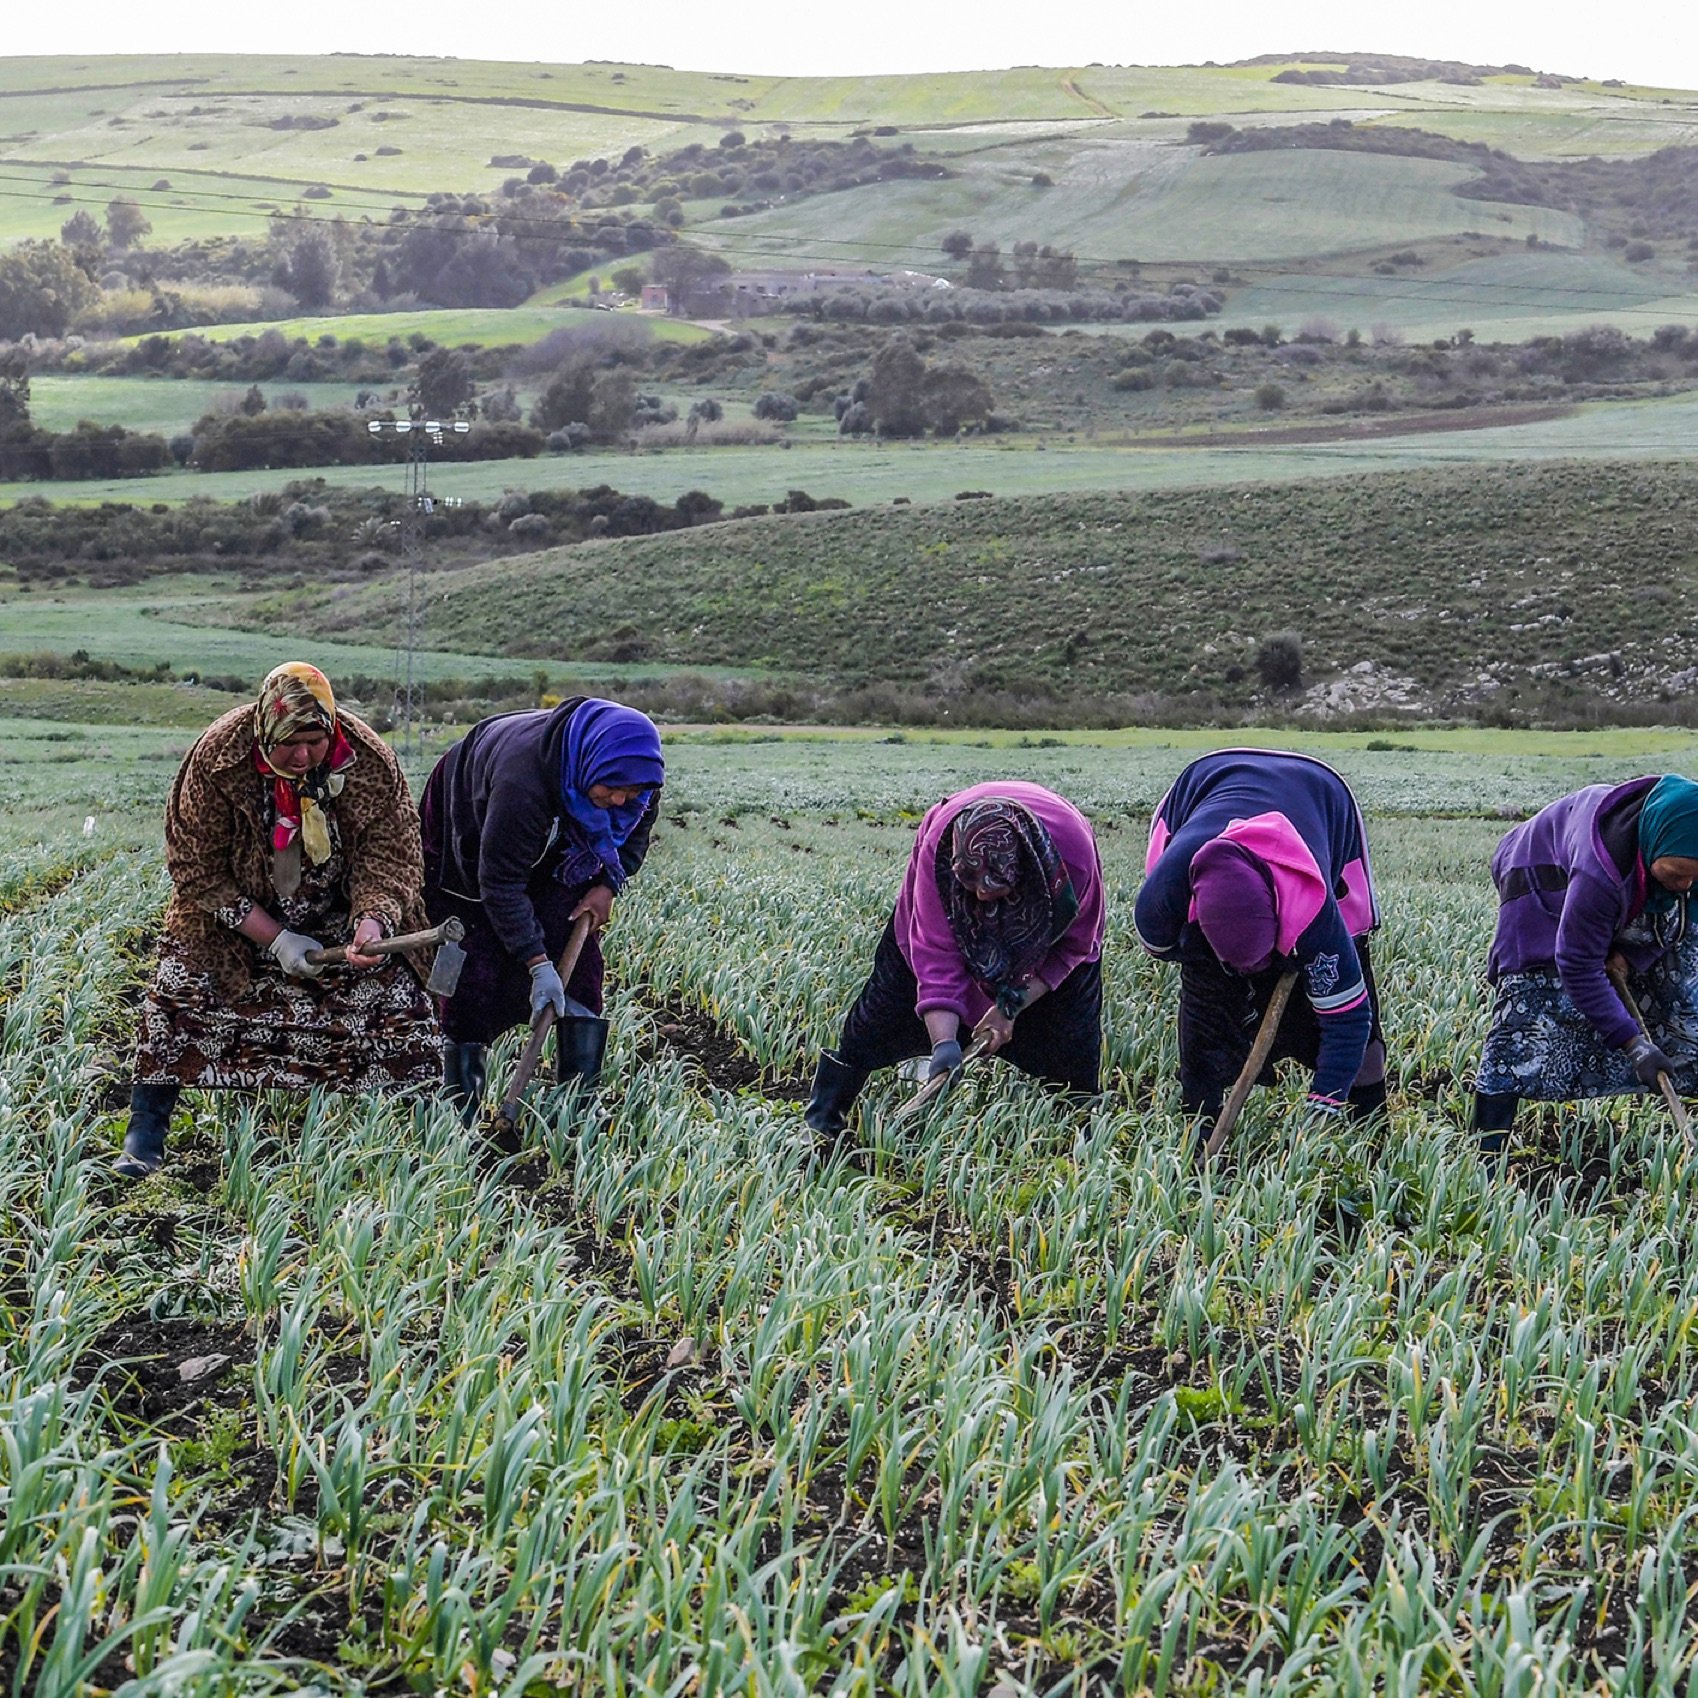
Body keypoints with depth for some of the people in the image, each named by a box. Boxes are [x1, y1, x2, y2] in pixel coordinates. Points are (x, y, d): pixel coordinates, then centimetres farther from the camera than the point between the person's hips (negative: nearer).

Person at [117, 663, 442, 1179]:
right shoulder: (216, 761, -26)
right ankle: (143, 1140, 0)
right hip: (233, 916, -1)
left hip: (339, 919, 1)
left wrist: (372, 920, -38)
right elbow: (198, 872, -19)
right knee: (180, 998, -12)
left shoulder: (369, 761, -22)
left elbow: (387, 855, -17)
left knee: (396, 996, -9)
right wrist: (276, 939, -24)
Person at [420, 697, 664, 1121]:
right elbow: (501, 883, -37)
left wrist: (608, 884, -13)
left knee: (577, 949, -7)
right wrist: (538, 963, -36)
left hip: (556, 851, 6)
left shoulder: (628, 770, -25)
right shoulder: (524, 779, -45)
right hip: (469, 835, -5)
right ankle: (461, 1108, -1)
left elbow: (637, 827, 0)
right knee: (477, 963, -10)